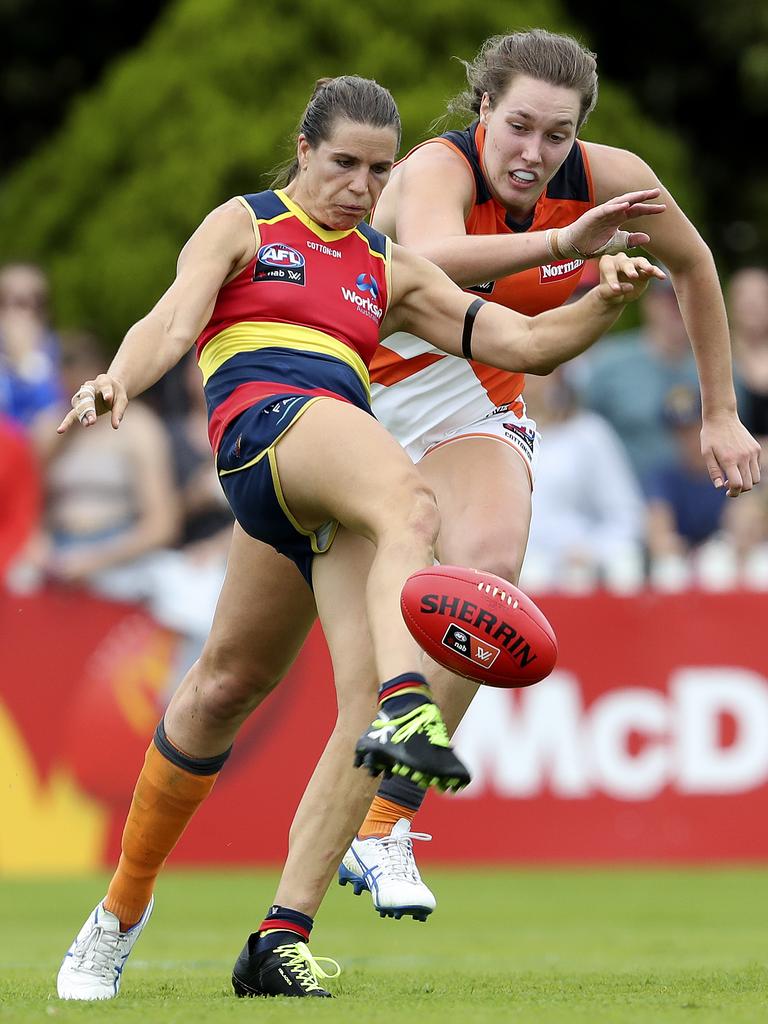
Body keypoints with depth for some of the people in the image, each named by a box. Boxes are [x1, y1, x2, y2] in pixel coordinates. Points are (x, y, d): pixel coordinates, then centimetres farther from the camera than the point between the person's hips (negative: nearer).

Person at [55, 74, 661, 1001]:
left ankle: (282, 938, -12)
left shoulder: (389, 272, 29)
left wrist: (603, 304, 5)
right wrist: (118, 381, -21)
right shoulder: (243, 226, 17)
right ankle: (406, 709, -61)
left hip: (349, 457, 4)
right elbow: (175, 320, 1)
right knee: (409, 502, -36)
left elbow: (523, 344, 24)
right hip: (262, 418, -4)